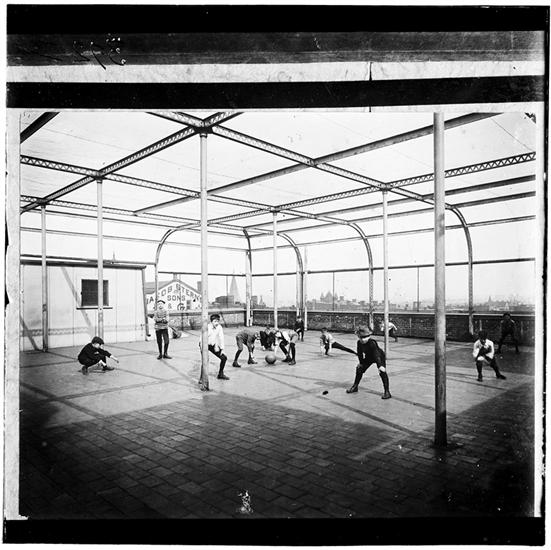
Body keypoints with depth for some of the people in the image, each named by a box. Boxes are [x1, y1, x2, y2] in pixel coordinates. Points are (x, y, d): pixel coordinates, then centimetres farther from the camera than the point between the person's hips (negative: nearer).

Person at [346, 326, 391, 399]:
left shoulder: (372, 343, -38)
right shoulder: (359, 343, -19)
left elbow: (376, 355, -46)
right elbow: (359, 353, -2)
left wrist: (380, 365, -54)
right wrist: (361, 362, 5)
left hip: (380, 357, -6)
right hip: (368, 358, 6)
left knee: (382, 372, -22)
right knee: (359, 368, 8)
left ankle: (387, 392, -14)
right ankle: (355, 386, 28)